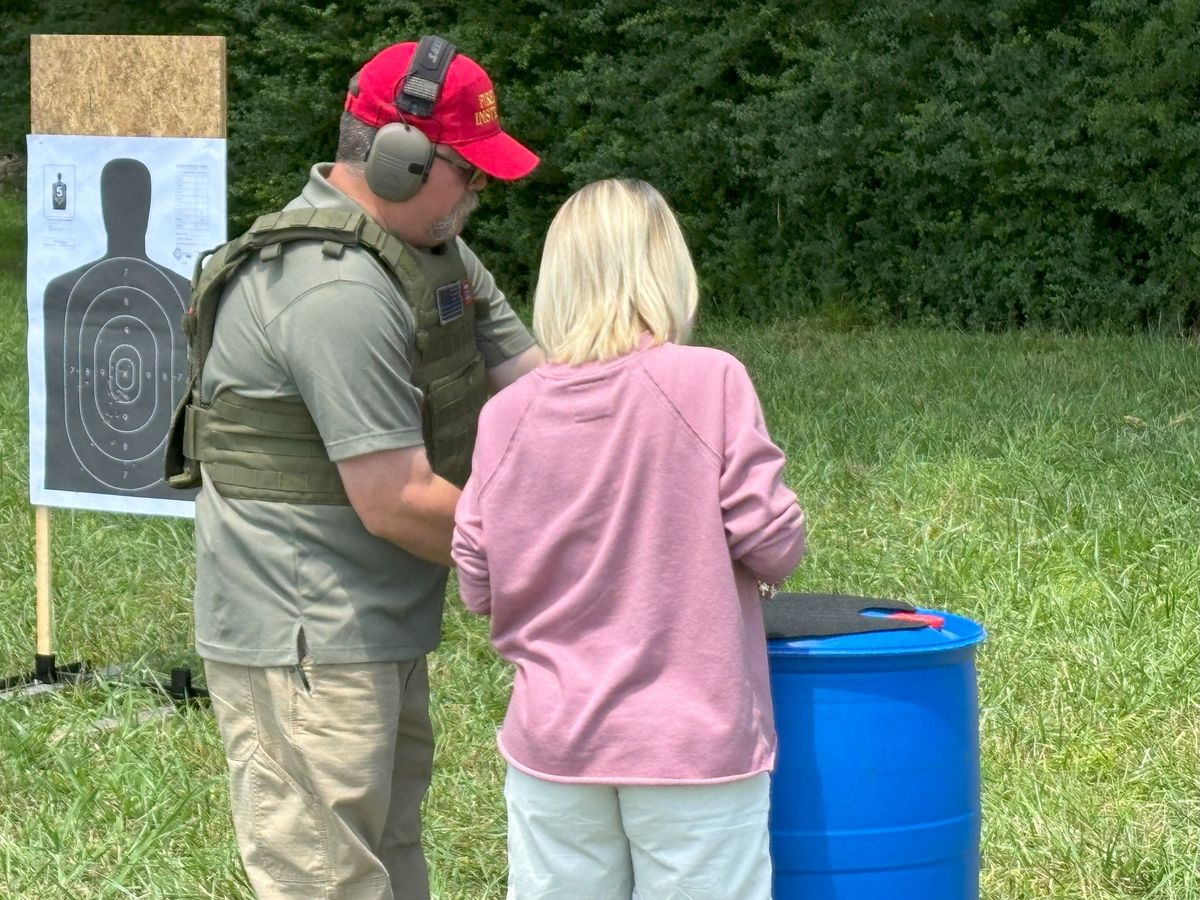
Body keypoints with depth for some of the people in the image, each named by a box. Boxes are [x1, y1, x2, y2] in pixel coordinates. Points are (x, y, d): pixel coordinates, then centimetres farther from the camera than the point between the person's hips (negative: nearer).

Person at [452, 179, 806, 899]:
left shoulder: (506, 414, -2)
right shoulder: (710, 384, -12)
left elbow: (477, 587, 3)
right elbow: (775, 544, -10)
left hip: (552, 743, 3)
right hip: (694, 744, -3)